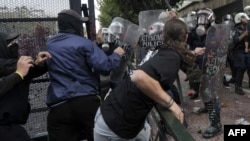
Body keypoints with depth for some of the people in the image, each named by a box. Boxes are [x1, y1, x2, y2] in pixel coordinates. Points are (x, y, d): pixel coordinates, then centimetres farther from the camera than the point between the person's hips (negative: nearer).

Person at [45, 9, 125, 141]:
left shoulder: (49, 44, 14)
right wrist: (117, 55, 5)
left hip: (58, 106, 5)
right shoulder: (84, 43, -5)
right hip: (87, 101, -4)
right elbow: (104, 66, -15)